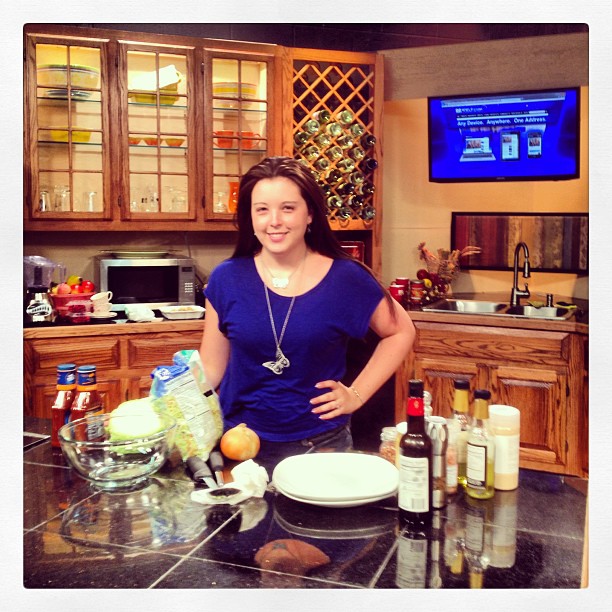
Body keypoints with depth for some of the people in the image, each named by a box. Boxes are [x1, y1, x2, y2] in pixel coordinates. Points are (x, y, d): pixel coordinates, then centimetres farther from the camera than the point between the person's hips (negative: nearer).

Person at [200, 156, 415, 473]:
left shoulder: (345, 278, -10)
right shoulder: (226, 278, -6)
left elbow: (401, 332, 4)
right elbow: (211, 367, 1)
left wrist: (357, 394, -3)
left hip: (319, 445, -1)